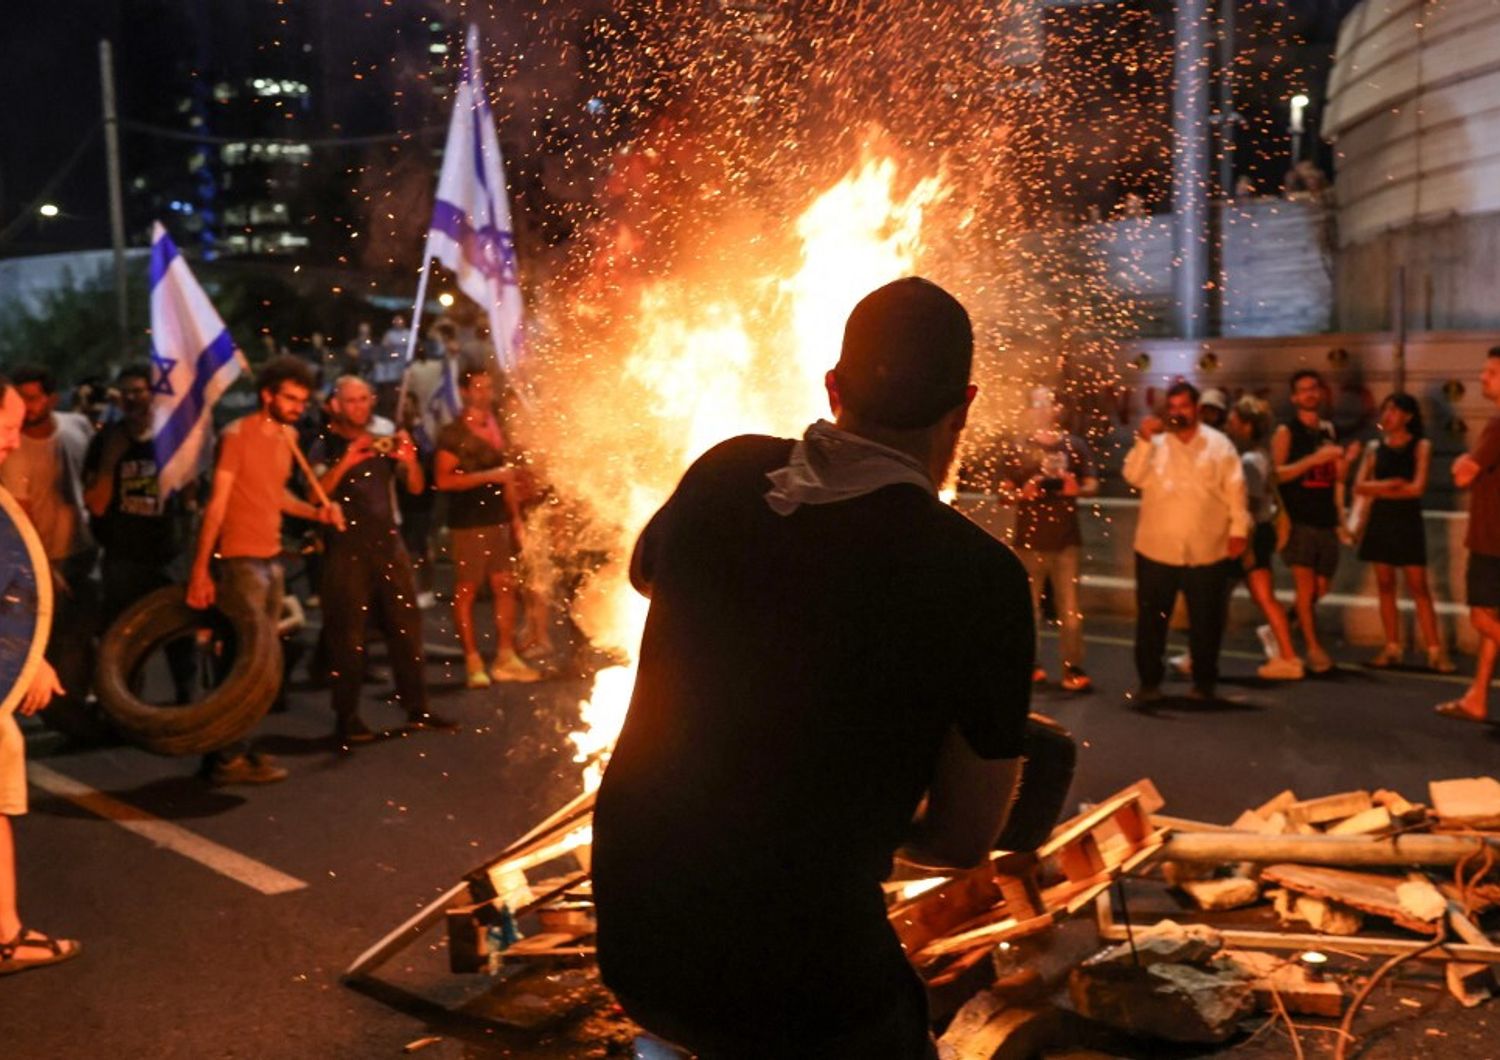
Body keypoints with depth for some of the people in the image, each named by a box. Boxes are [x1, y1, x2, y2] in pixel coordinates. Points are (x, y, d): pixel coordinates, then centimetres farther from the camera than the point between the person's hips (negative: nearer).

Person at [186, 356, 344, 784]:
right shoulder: (237, 435, -12)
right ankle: (226, 758, 4)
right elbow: (216, 504, -15)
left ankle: (234, 748, 21)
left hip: (272, 561, 8)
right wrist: (200, 570, -18)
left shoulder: (288, 436, 11)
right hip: (241, 561, -8)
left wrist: (315, 512, 3)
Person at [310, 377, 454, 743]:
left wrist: (409, 461, -12)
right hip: (346, 550, -4)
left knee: (406, 628, 5)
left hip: (389, 544, 4)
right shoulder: (326, 447, 2)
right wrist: (345, 463, -26)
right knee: (347, 637, -2)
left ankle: (417, 709, 14)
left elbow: (416, 488, 8)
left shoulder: (384, 442, 13)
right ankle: (348, 718, 5)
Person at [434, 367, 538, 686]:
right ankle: (473, 662, 5)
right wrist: (487, 476, -18)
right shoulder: (452, 434, -6)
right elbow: (443, 480, -14)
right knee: (466, 590, -1)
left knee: (506, 585, 4)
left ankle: (505, 659, 11)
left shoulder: (496, 427, 14)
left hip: (498, 519, 6)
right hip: (467, 522, -6)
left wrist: (516, 516, 14)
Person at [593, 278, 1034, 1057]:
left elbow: (644, 571, 18)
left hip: (630, 934, 5)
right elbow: (965, 840, -6)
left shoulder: (724, 474, -7)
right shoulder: (982, 578, -18)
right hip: (798, 974, -4)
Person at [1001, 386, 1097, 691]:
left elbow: (1092, 485, 9)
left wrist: (1077, 489, -13)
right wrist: (1023, 493, -17)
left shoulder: (1075, 445, 6)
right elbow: (1003, 492, 4)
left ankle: (1073, 670, 3)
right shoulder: (1019, 449, 3)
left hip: (1066, 538, 1)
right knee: (1028, 605, 5)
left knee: (1070, 608, 0)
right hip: (1030, 539, 0)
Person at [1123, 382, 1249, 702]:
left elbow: (1235, 489, 1)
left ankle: (1204, 682, 23)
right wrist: (1144, 440, -19)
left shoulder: (1219, 445, 2)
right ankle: (1149, 681, 16)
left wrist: (1238, 529, -3)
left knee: (1205, 621, 9)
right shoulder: (1155, 443, 4)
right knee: (1151, 619, 5)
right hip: (1157, 549, 1)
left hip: (1206, 550, -1)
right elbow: (1134, 477, -10)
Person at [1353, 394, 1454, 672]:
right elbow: (1360, 487, -1)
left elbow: (1417, 488, -11)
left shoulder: (1420, 446, -1)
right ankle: (1392, 649, 10)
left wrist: (1379, 489, -5)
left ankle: (1435, 651, -4)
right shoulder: (1375, 447, 8)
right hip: (1380, 521, 3)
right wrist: (1393, 484, -12)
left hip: (1407, 522, -3)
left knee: (1418, 587, -5)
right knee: (1385, 585, 4)